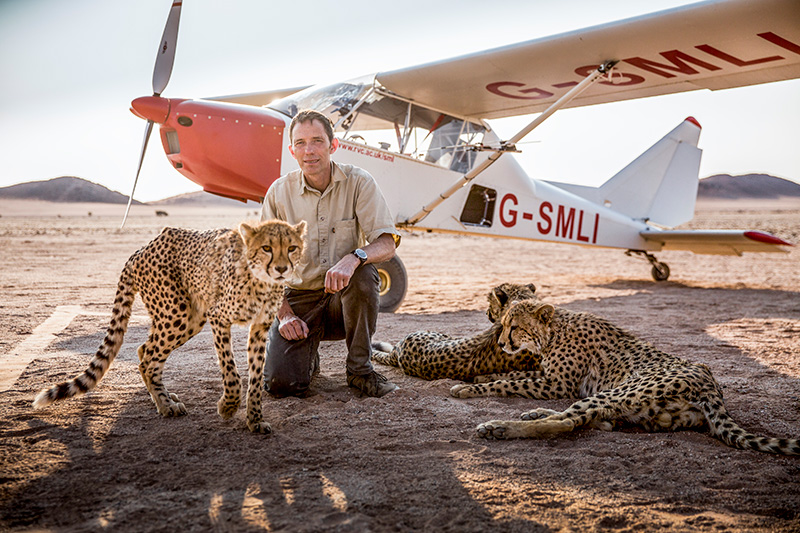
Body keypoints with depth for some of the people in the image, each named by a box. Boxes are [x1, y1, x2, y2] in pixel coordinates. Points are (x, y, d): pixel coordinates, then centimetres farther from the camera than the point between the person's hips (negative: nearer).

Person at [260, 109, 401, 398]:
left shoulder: (358, 182, -8)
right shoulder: (279, 192, -5)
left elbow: (387, 243, -16)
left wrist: (353, 258, -38)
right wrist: (284, 314, -11)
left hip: (345, 297, 0)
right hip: (298, 298, 0)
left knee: (363, 272, -35)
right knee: (280, 382, -20)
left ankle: (360, 368, -13)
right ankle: (308, 352, 19)